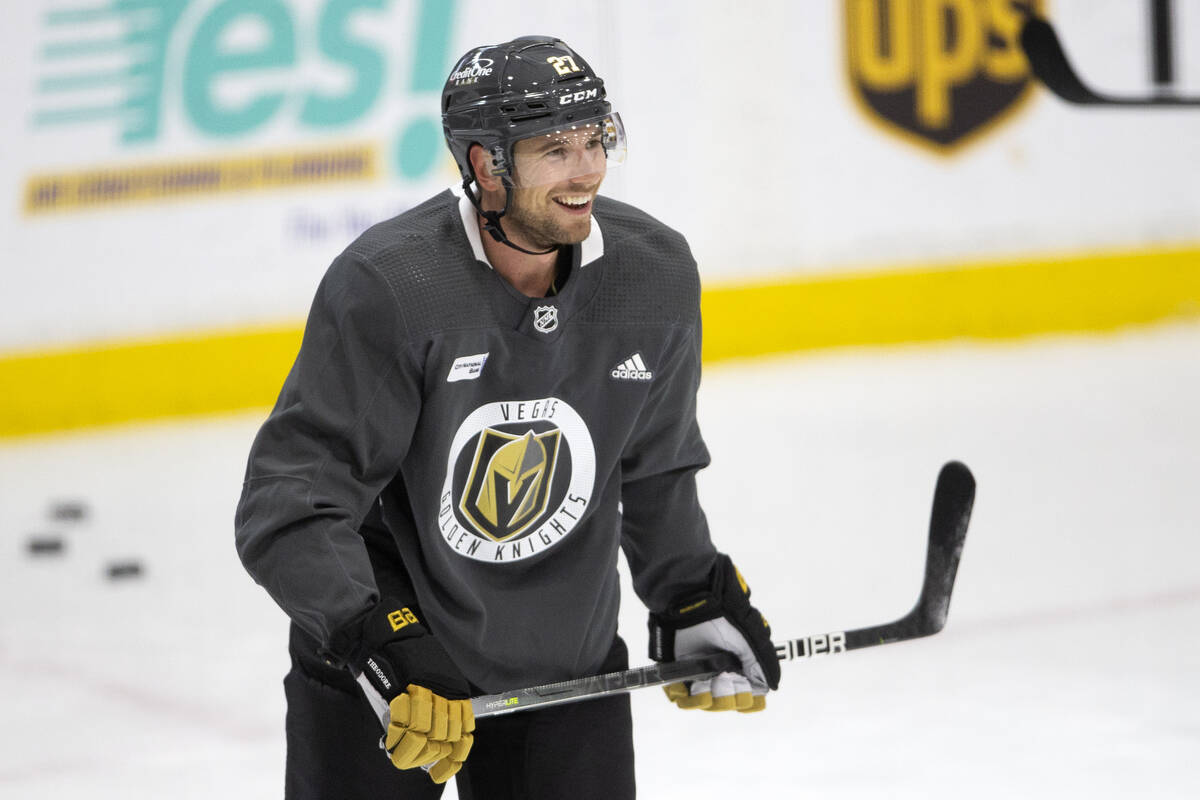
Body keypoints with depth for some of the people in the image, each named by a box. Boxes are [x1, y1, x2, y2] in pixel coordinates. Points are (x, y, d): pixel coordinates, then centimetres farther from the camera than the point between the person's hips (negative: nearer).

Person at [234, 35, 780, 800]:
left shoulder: (655, 274, -7)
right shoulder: (384, 288, -23)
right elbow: (289, 505, -25)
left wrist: (697, 600, 8)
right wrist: (373, 642, -34)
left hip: (567, 666, 4)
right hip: (381, 647, -4)